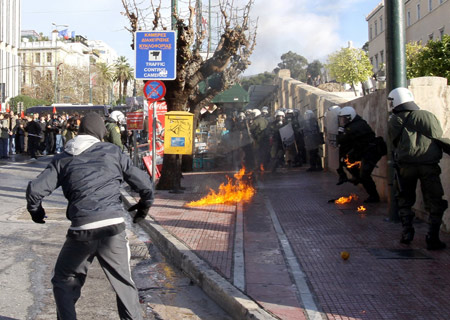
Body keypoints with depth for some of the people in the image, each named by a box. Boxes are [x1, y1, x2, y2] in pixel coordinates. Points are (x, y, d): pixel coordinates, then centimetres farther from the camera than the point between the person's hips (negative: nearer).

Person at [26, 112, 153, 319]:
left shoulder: (63, 158, 10)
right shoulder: (112, 152, 10)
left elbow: (35, 189, 2)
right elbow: (143, 183, 10)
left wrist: (35, 210, 24)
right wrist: (145, 205, 29)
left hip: (81, 230, 0)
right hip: (114, 226, 0)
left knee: (64, 281, 20)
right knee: (123, 282, 16)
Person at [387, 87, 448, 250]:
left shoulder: (394, 121, 7)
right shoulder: (429, 116, 13)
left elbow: (395, 143, 8)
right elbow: (439, 137, 15)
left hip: (406, 165, -1)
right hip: (429, 164, 1)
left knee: (405, 199, 18)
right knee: (434, 202, 9)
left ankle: (407, 231, 7)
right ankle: (432, 238, 3)